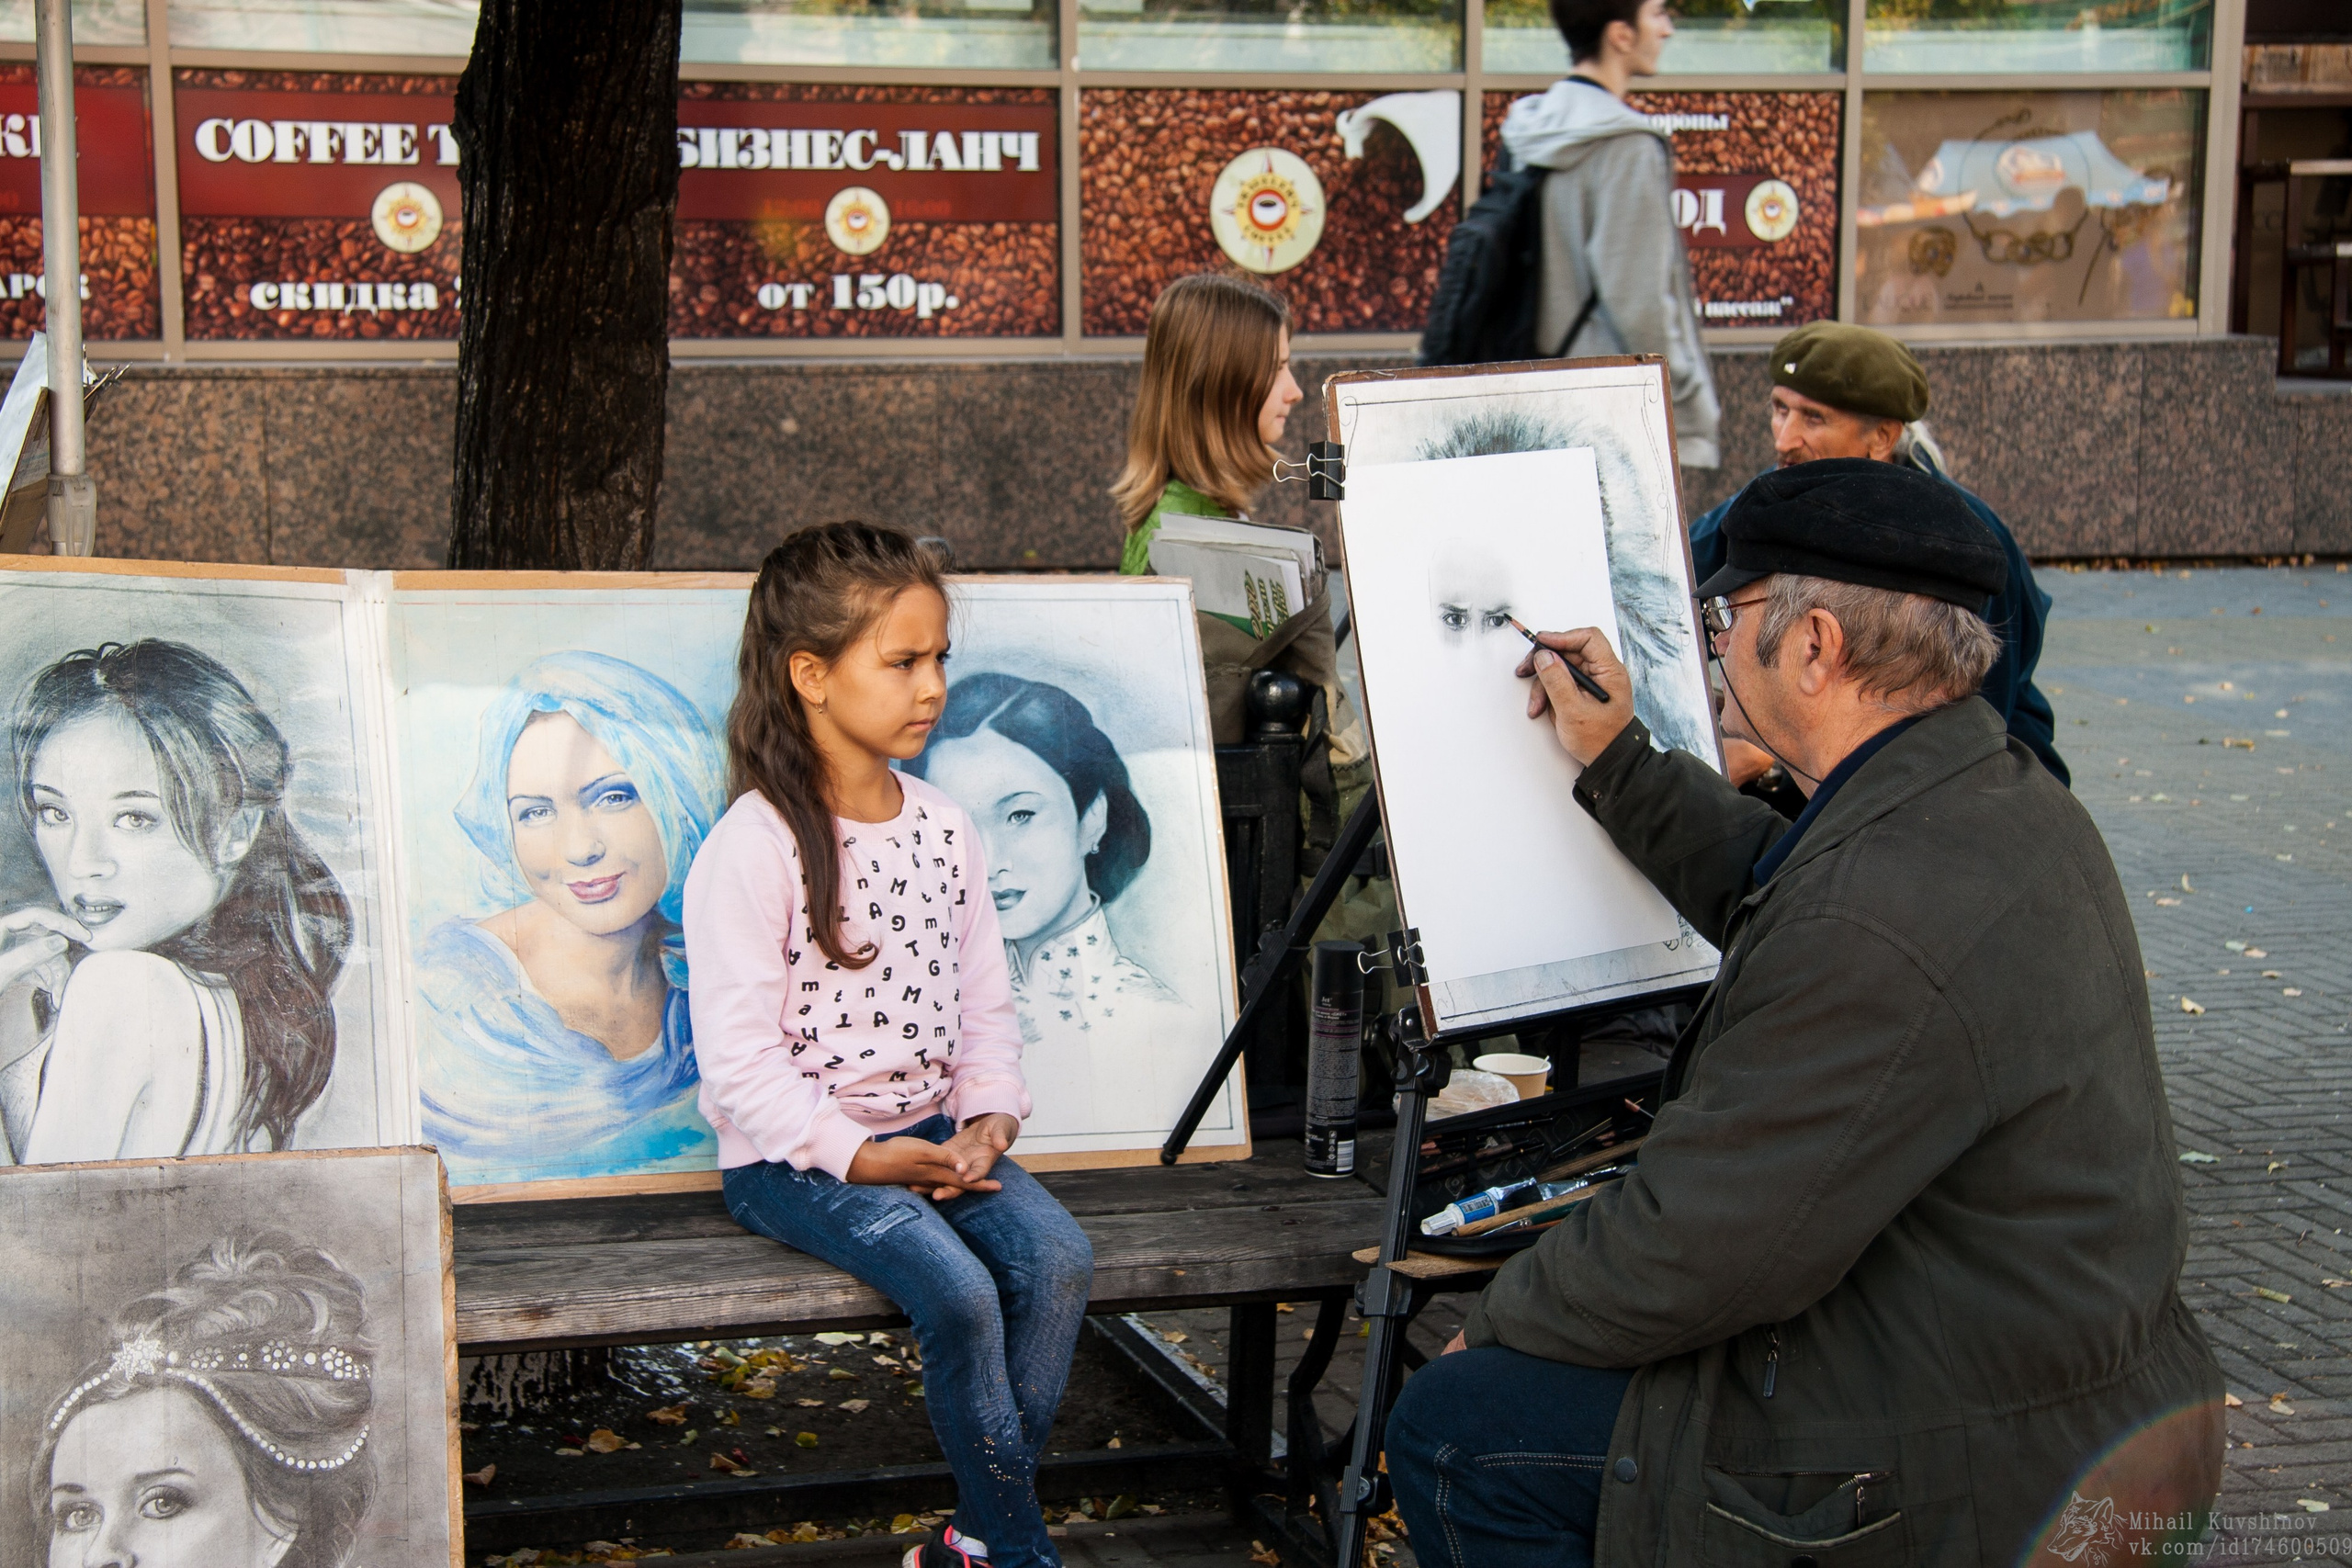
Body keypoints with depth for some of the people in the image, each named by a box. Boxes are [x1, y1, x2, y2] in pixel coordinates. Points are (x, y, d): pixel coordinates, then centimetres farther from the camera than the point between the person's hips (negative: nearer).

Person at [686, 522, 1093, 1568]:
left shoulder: (943, 827, 9)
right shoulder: (754, 848, -12)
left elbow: (982, 1000, 13)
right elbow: (739, 1056, -15)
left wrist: (990, 1115, -5)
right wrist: (860, 1157, -20)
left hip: (933, 1130, 6)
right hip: (789, 1157, -6)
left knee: (1058, 1256, -19)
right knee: (959, 1290, -27)